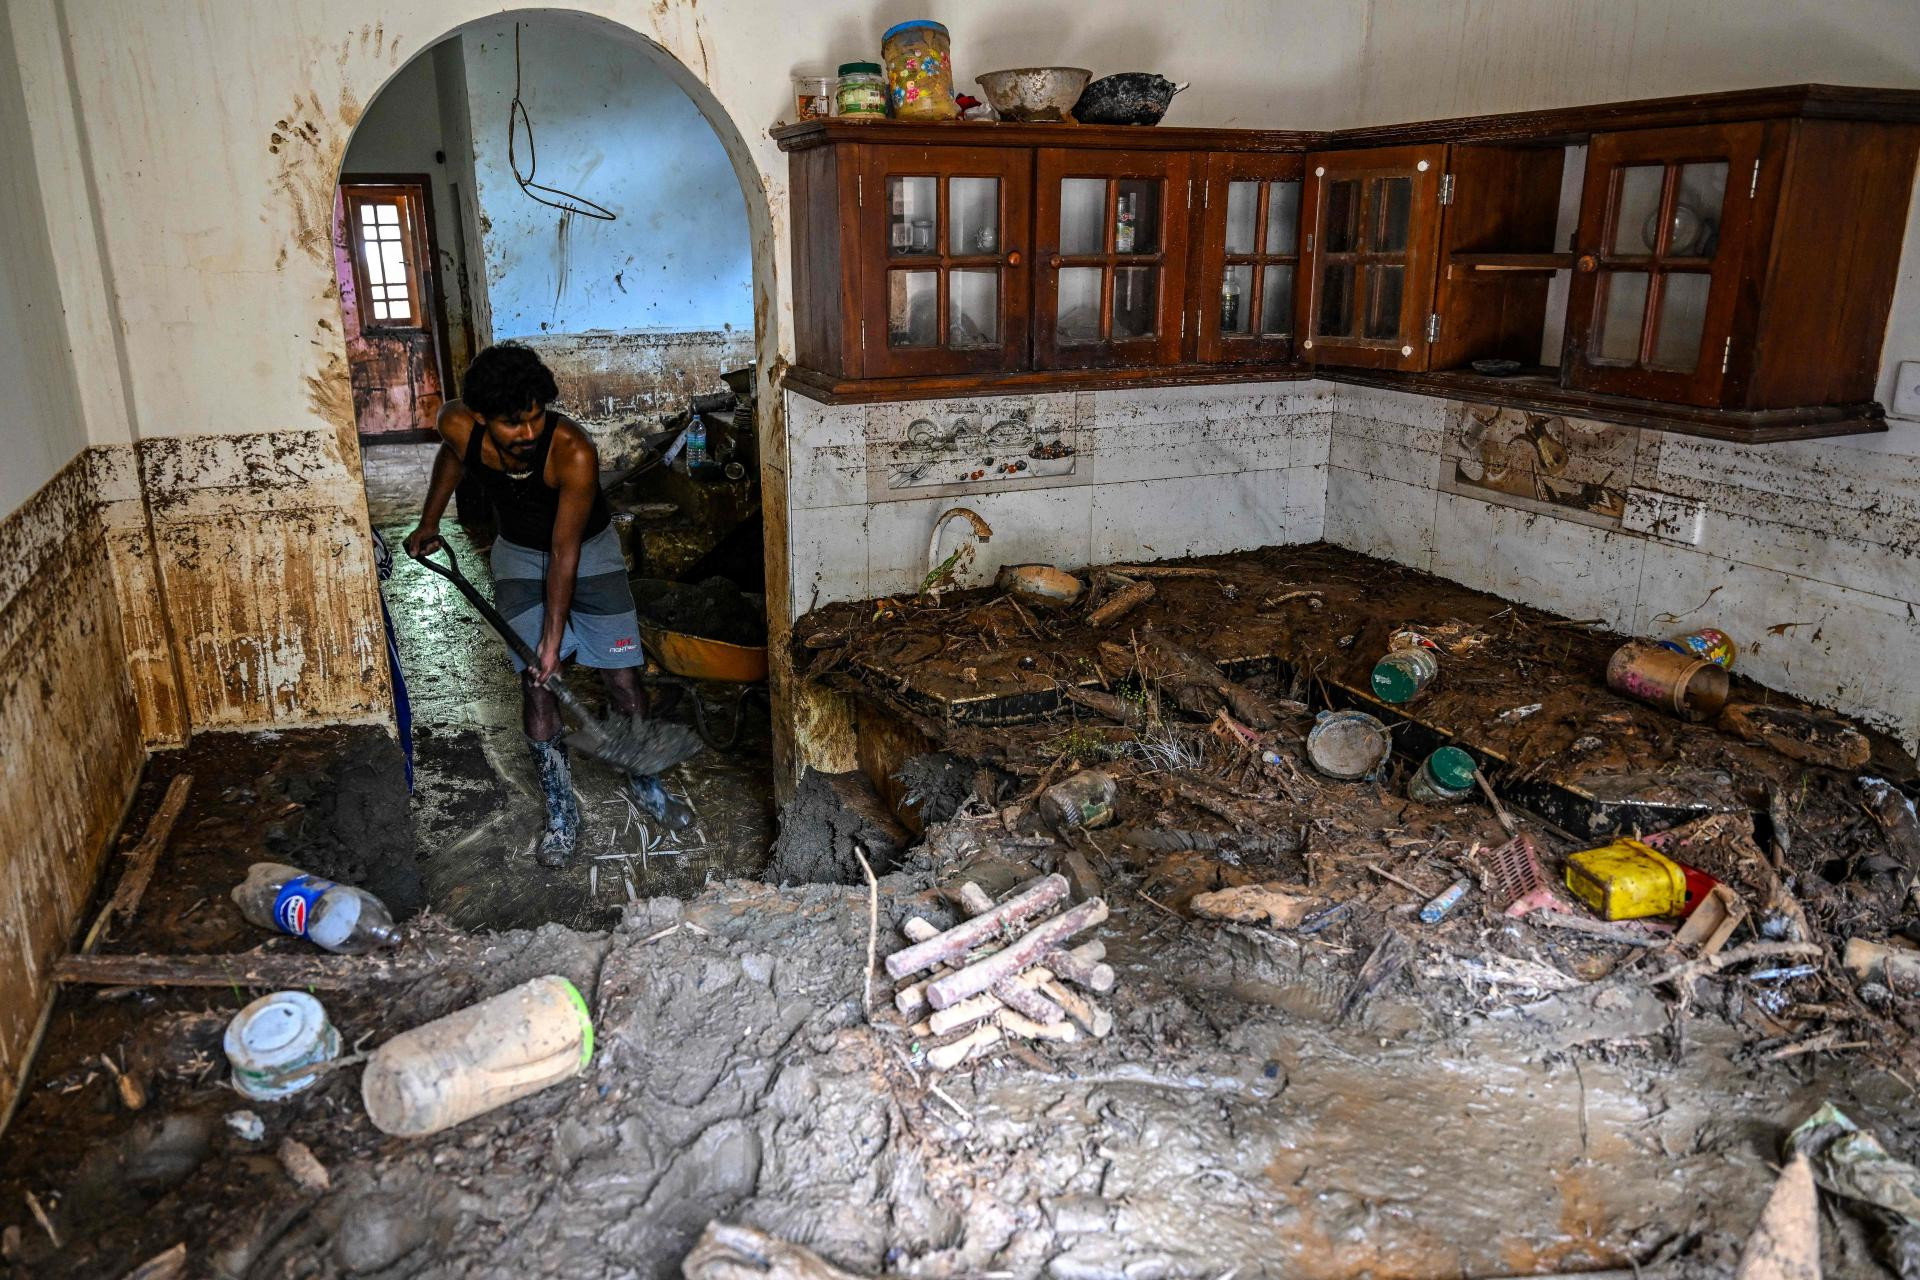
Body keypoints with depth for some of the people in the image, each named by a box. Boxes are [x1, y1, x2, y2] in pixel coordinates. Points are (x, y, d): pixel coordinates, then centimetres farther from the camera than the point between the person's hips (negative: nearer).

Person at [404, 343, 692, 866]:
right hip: (519, 557, 3)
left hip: (588, 551, -2)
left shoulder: (574, 451, -35)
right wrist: (429, 522, 13)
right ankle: (562, 813, 9)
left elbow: (565, 553, -29)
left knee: (624, 680, -4)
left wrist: (554, 635, -27)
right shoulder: (458, 425, -23)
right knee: (536, 685, -4)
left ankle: (643, 782, 22)